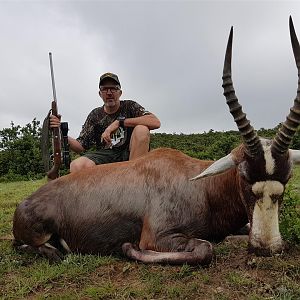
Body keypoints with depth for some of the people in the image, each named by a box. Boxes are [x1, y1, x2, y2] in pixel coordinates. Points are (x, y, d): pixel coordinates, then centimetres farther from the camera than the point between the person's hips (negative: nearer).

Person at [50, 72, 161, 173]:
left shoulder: (129, 106, 3)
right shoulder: (95, 115, 10)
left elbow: (156, 122, -16)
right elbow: (81, 146, 7)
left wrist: (119, 123, -19)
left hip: (129, 155, 0)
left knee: (141, 129, -28)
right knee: (76, 166, -29)